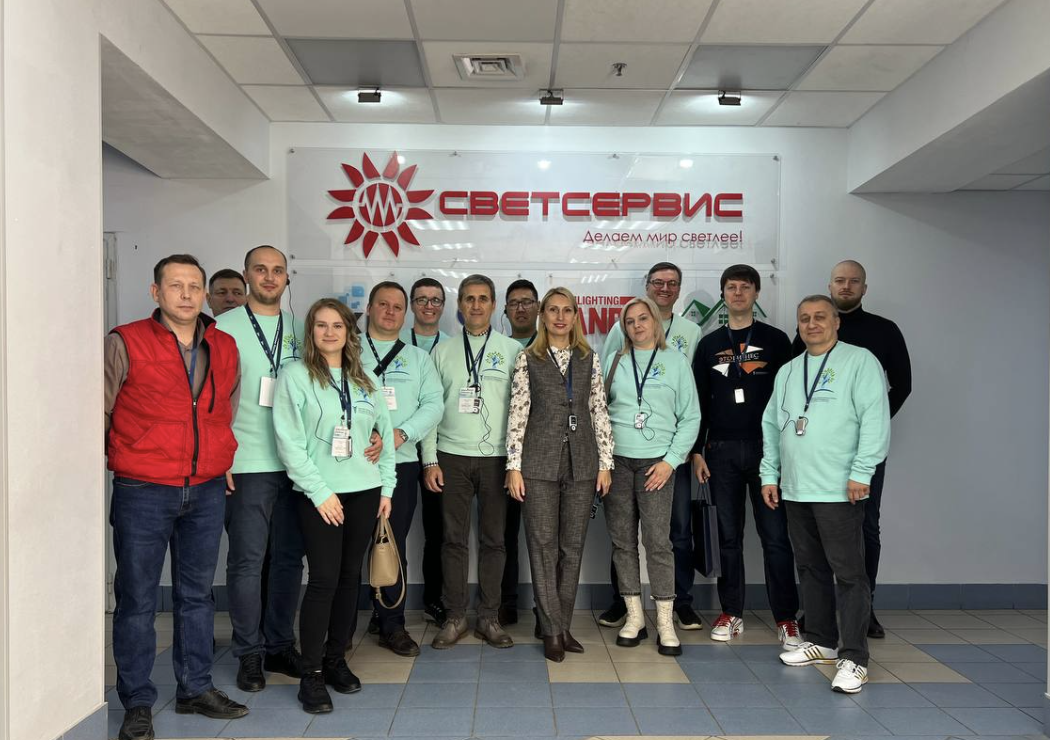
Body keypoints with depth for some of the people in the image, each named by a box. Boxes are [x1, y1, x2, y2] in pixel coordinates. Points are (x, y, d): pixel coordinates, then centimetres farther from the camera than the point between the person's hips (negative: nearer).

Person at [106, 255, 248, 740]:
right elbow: (99, 414, -1)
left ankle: (195, 689, 29)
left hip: (207, 491, 4)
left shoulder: (225, 348, 7)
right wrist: (120, 462, 3)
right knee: (137, 599, 5)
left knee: (197, 594, 14)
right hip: (142, 493, -4)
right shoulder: (125, 343, -7)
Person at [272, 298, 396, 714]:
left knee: (350, 576, 9)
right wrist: (320, 492, -13)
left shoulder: (365, 380, 11)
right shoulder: (295, 376, -4)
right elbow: (289, 442, -9)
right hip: (319, 495, -4)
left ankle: (336, 659, 23)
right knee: (324, 579, -5)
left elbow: (385, 433, 13)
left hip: (364, 491, 5)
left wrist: (386, 488, 8)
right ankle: (311, 674, 7)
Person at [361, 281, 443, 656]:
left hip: (401, 461, 1)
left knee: (394, 545, 4)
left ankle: (391, 624, 15)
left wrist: (401, 433, -13)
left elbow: (434, 404, 2)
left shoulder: (419, 357, 13)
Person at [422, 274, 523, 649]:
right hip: (452, 457, 1)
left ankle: (489, 618, 18)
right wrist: (430, 460, 0)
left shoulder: (513, 350, 3)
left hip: (496, 458, -1)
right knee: (454, 539, 5)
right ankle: (455, 617, 17)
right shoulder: (443, 352, 8)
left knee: (493, 539, 6)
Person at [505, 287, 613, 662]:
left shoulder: (589, 359, 8)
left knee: (572, 547, 8)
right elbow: (517, 414, -1)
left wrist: (605, 462, 3)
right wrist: (514, 466, -6)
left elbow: (599, 412, 7)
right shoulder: (528, 359, 2)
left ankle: (562, 625, 21)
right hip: (540, 463, -2)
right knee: (543, 545, 2)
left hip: (581, 463, 2)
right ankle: (552, 631, 12)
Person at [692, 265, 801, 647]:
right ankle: (731, 613, 17)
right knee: (729, 536, 7)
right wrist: (696, 450, 4)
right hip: (721, 450, 2)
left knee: (775, 536, -2)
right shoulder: (709, 344, 10)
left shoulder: (776, 340, 5)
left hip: (766, 448, -2)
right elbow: (699, 401, 10)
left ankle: (786, 618, 8)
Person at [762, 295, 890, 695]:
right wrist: (769, 474, 13)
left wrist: (861, 472, -16)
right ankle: (821, 642, 27)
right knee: (810, 568, 14)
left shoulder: (859, 361, -2)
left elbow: (875, 419, -10)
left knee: (848, 572, -4)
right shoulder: (787, 371, 18)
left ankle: (853, 658, 2)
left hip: (839, 491, -6)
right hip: (795, 490, 7)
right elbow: (771, 425, 19)